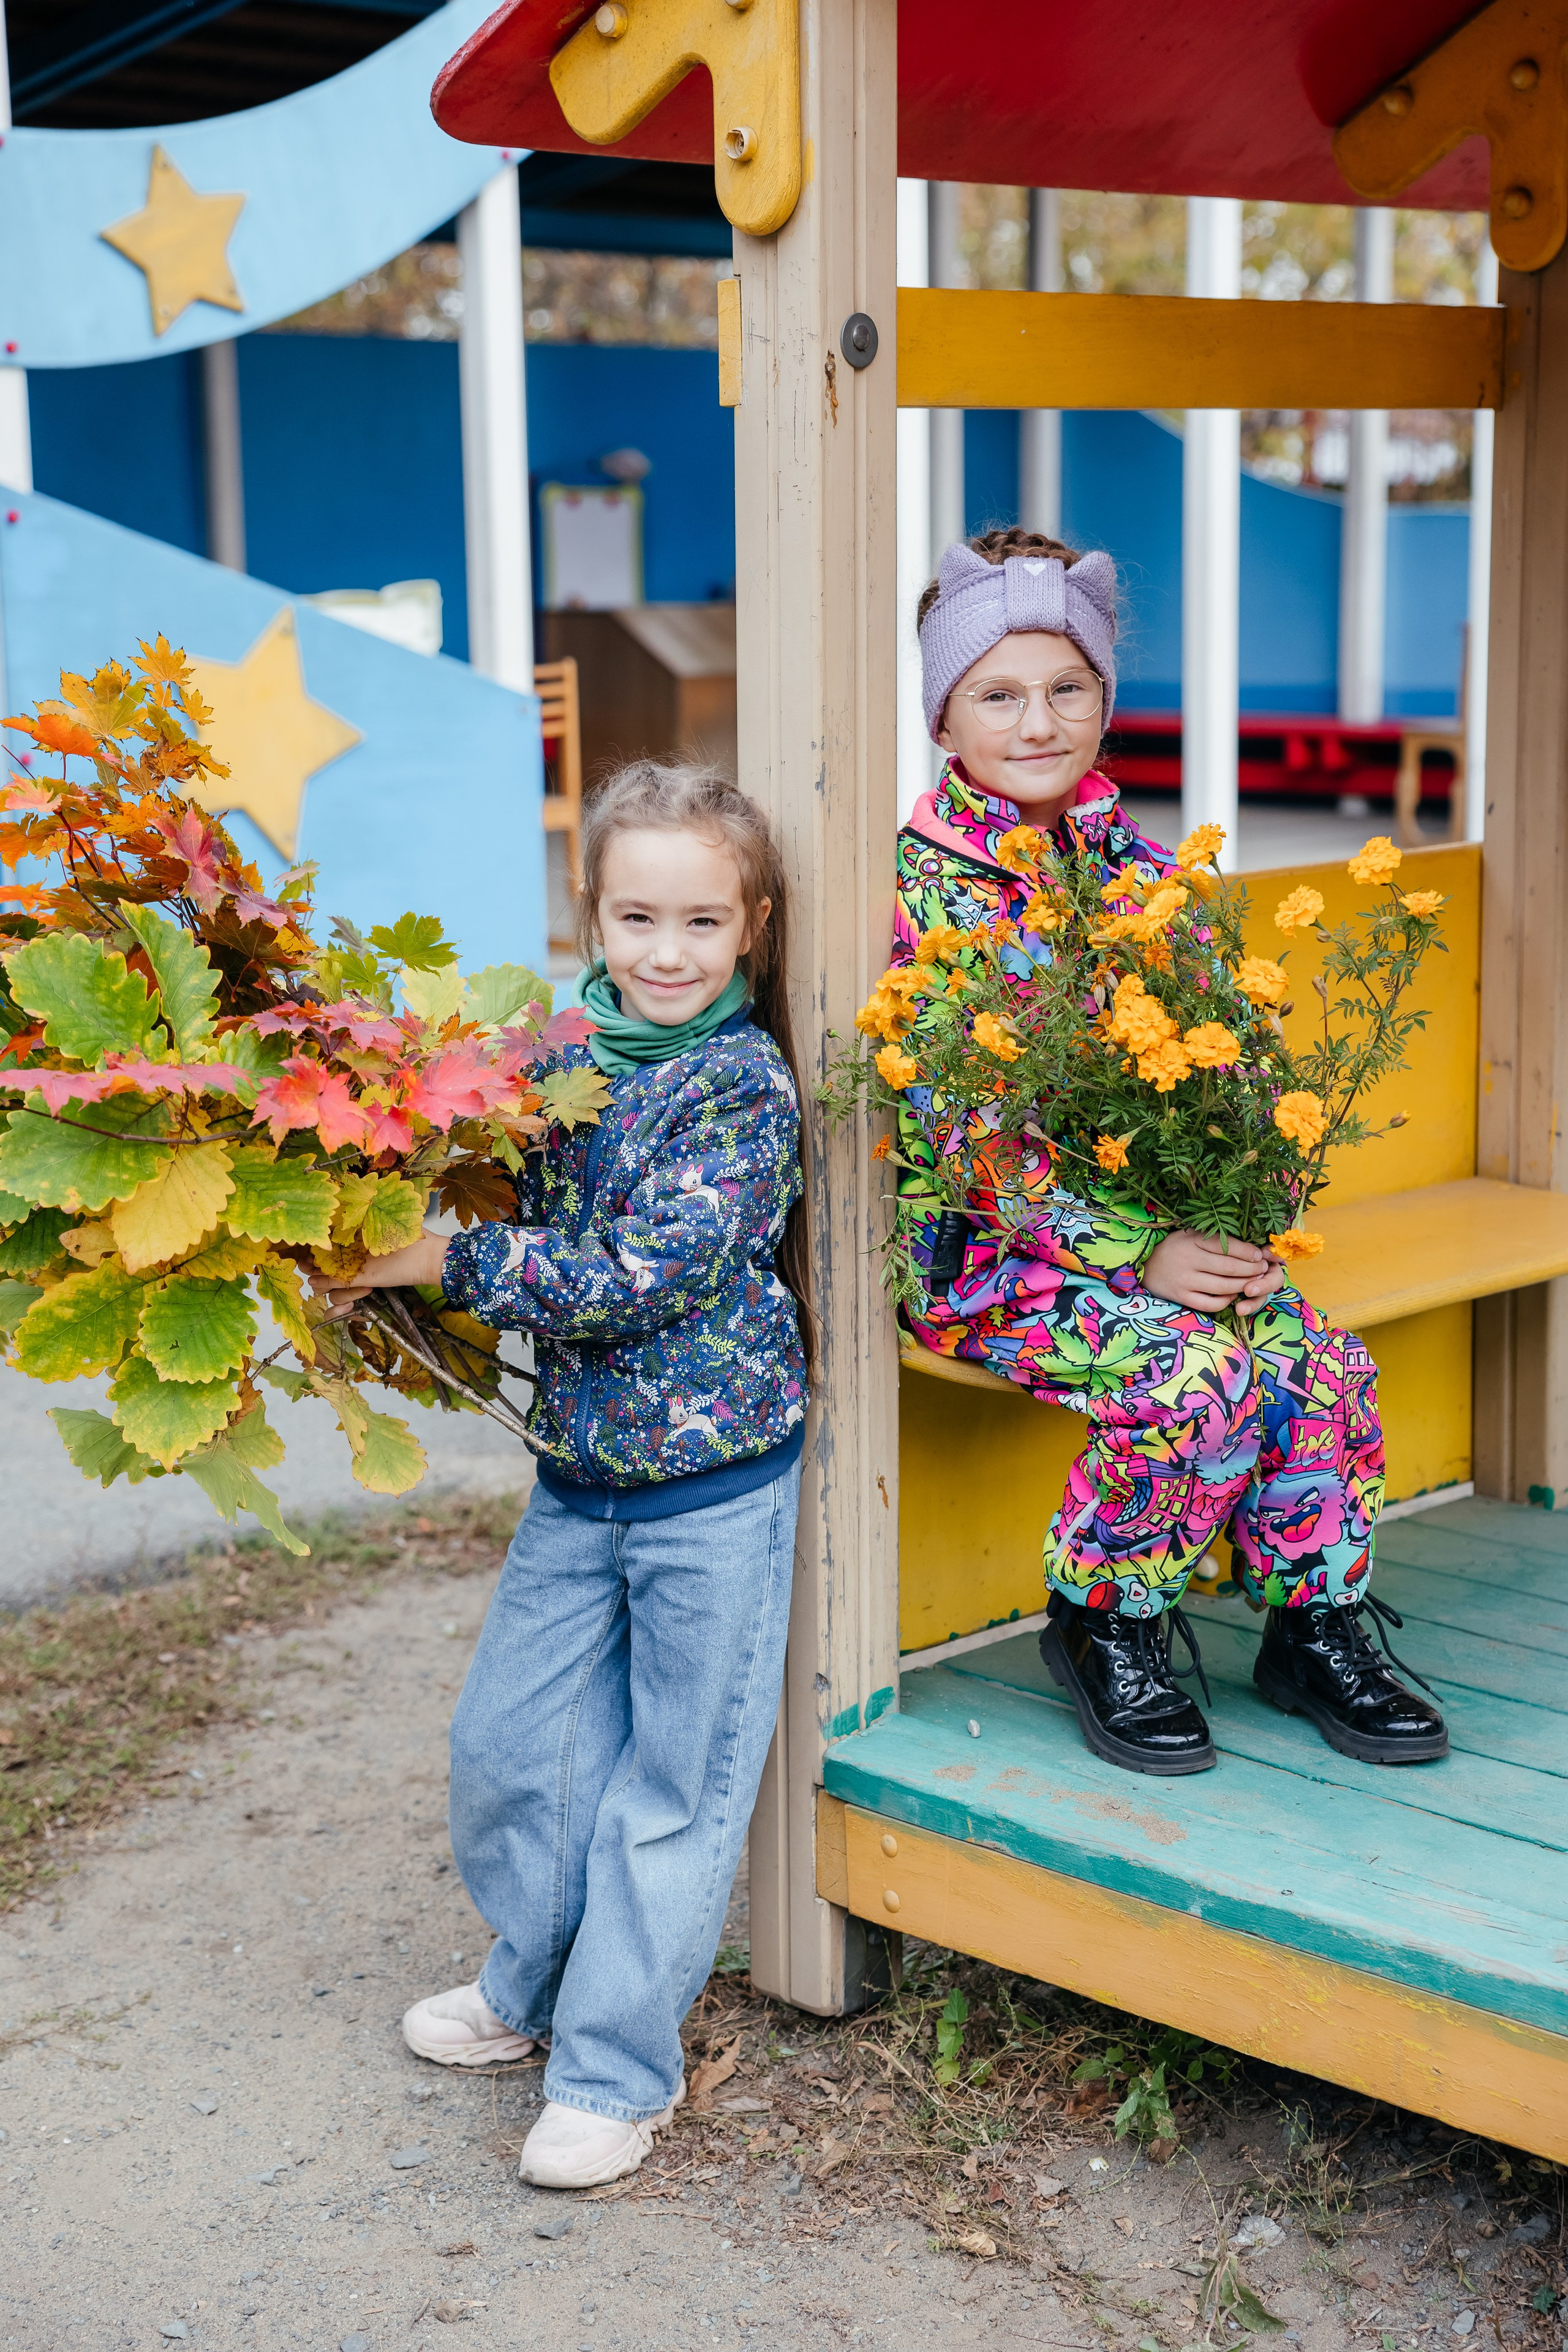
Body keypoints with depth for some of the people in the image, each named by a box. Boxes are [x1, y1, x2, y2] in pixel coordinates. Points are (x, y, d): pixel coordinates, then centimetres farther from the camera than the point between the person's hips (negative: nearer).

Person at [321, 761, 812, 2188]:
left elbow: (635, 1281, -25)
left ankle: (618, 2067, 19)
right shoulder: (565, 1049, 1)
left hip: (713, 1478, -6)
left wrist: (437, 1259, -25)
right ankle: (538, 1982, 38)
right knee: (508, 1736, 15)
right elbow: (520, 1225, 11)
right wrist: (384, 1260, -7)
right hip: (578, 1465, 6)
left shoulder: (745, 1086, -17)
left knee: (674, 1780, 6)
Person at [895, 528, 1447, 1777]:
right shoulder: (925, 888, -12)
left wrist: (1228, 1223, -8)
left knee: (1318, 1357, -15)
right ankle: (1102, 1626, -2)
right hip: (980, 1249, -6)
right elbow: (969, 1138, -18)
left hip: (1160, 1223, 6)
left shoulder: (1136, 865, 7)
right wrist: (1137, 1256, -23)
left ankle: (1315, 1625, 7)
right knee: (1198, 1376, -26)